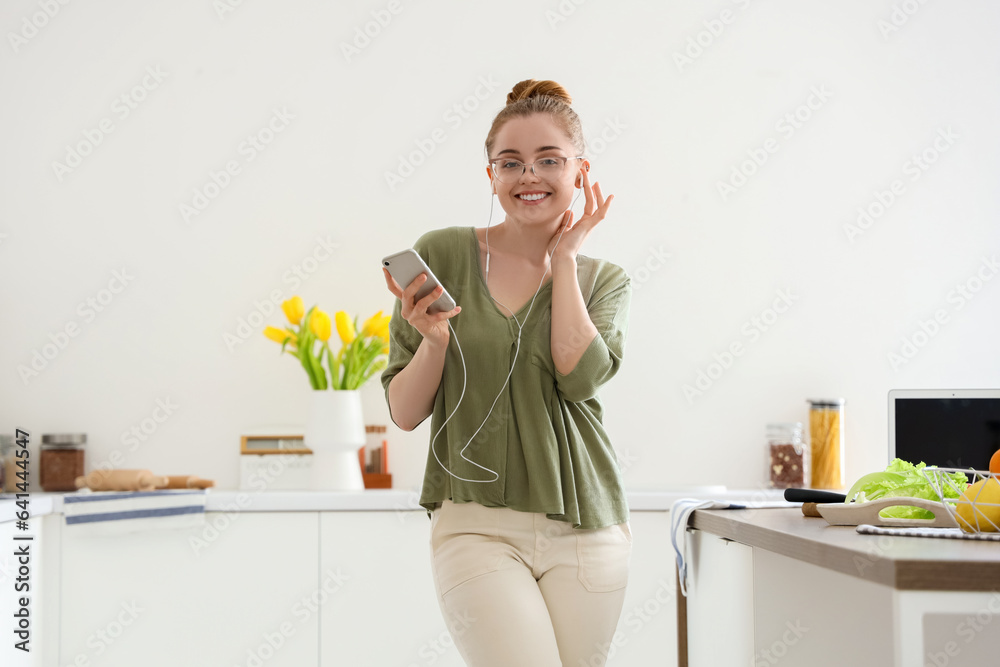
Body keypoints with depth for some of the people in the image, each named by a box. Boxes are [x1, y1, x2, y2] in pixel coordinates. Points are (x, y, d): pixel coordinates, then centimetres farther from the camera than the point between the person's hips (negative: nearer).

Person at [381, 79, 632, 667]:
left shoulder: (605, 281, 8)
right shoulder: (443, 255, 2)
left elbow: (580, 375, -13)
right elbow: (405, 413, 3)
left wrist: (564, 257, -3)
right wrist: (433, 340, -16)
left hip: (584, 530, 3)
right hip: (477, 525, -2)